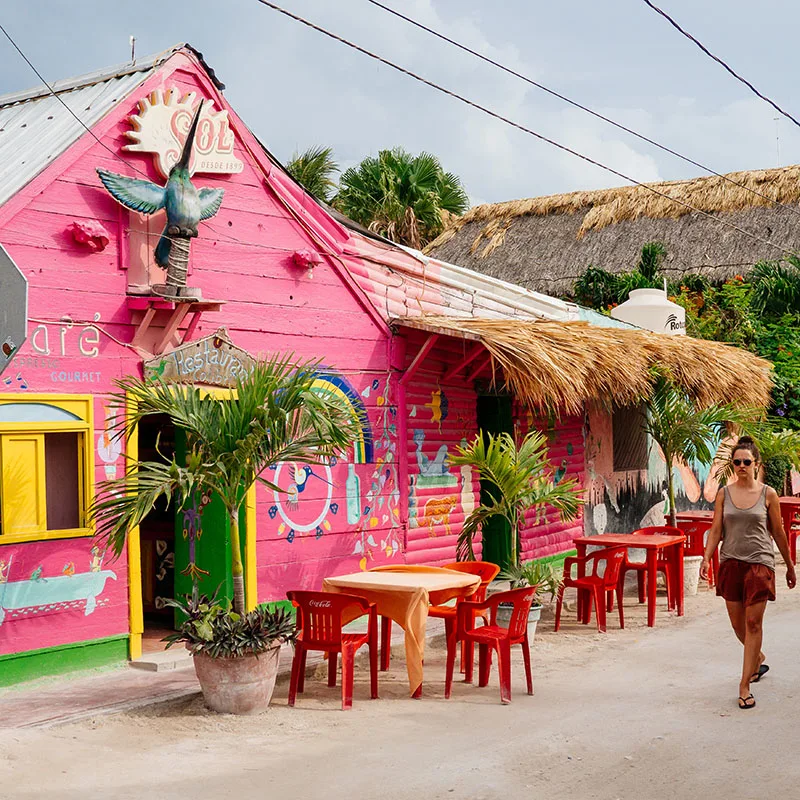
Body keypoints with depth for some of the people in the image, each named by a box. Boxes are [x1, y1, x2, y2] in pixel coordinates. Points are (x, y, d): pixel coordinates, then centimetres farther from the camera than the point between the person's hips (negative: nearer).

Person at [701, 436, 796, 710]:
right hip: (730, 563, 3)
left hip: (759, 563, -3)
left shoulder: (768, 494, -1)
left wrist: (790, 566, 11)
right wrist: (706, 559, -10)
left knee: (753, 623, -7)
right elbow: (716, 530, 3)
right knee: (738, 624, 10)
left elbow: (778, 532, 6)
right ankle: (758, 659, 40)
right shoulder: (724, 494, 4)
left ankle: (745, 686, -2)